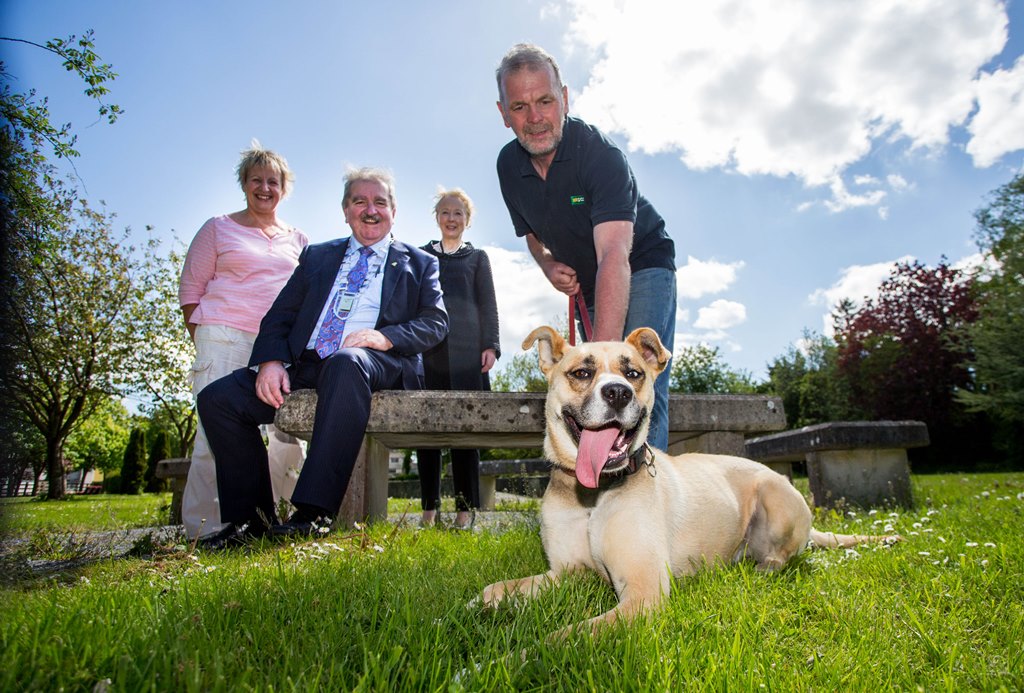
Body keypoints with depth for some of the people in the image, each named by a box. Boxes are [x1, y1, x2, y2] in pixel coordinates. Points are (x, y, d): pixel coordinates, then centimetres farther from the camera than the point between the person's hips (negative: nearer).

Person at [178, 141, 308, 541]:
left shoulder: (298, 240, 19)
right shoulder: (218, 229, 12)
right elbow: (190, 291, 10)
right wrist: (204, 345, 1)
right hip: (224, 339, -3)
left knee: (288, 430, -4)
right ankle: (203, 528, 1)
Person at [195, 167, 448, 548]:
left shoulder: (419, 263, 19)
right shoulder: (316, 256, 26)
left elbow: (435, 322, 5)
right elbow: (279, 315, 16)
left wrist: (386, 336, -15)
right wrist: (271, 360, -5)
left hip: (379, 363, -4)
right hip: (305, 363, 4)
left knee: (347, 361, -39)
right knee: (218, 398, -15)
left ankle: (314, 513, -38)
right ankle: (251, 517, -3)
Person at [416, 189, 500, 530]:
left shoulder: (477, 257, 19)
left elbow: (488, 304, 11)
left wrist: (491, 345, -2)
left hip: (465, 350, -1)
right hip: (426, 349, 2)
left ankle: (466, 507, 0)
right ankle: (429, 506, 5)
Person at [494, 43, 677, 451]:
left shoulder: (600, 153, -28)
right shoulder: (508, 165, -7)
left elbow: (614, 256, -41)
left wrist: (603, 354, -52)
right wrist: (549, 267, -14)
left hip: (641, 268, -5)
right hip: (585, 284, 6)